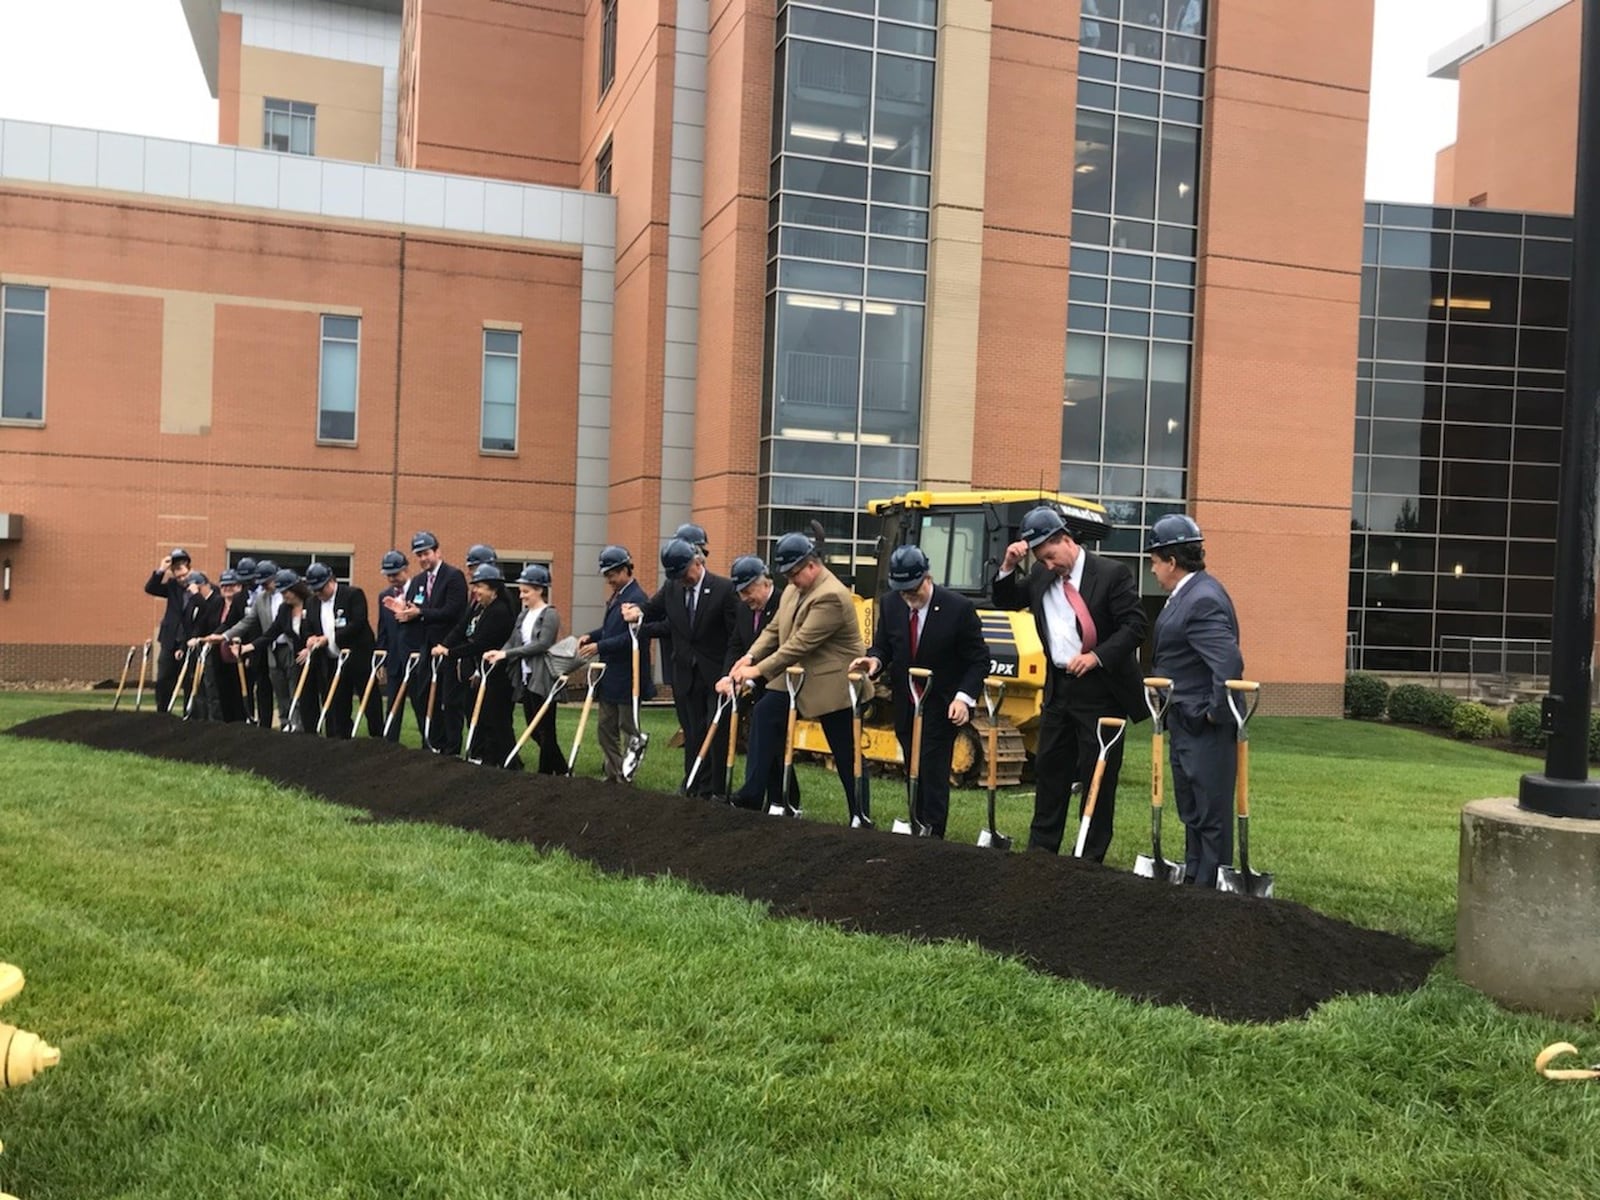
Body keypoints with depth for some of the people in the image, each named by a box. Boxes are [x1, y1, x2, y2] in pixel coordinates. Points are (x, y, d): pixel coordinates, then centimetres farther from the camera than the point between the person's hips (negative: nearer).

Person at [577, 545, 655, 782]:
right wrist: (592, 636, 2)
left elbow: (631, 637, -25)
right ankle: (612, 774, 23)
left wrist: (599, 646, -23)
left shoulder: (637, 598, -19)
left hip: (627, 678, -10)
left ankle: (626, 777, 11)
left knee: (628, 727, 2)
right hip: (610, 676, 10)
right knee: (606, 727, 14)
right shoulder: (617, 595, 11)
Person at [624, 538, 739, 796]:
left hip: (717, 676, -4)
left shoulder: (724, 589, -11)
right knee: (693, 735, 10)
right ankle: (696, 790, 17)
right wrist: (638, 612, -12)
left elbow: (737, 636, -10)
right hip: (686, 676, 5)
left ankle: (718, 792, 7)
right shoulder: (670, 588, 3)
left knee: (718, 735, 1)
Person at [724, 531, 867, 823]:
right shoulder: (792, 590, 6)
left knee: (845, 753, 1)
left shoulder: (831, 596, -25)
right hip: (797, 677, 9)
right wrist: (750, 656, -11)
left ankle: (861, 815, 14)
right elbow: (774, 630, 7)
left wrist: (759, 670, -25)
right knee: (764, 714, 0)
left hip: (833, 684, -9)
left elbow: (800, 644, -27)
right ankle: (752, 794, 5)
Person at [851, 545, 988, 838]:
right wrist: (875, 660, -16)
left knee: (933, 773, -8)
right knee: (913, 771, 11)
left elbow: (978, 659, -9)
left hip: (942, 707, -5)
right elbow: (882, 646, 9)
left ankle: (932, 836, -1)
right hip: (904, 706, 5)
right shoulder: (889, 605, -3)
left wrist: (964, 697, -22)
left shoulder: (959, 608, -15)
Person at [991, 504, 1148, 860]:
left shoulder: (1112, 574, -9)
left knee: (1098, 777, 2)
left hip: (1101, 690, -6)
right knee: (1049, 769, 12)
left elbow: (1136, 625, -11)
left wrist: (1097, 656, -19)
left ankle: (1091, 858, 11)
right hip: (1058, 687, 6)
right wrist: (1008, 567, -2)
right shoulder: (1040, 576, 8)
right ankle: (1041, 849, 22)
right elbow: (1006, 601, 16)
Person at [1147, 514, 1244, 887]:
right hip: (1186, 726, 11)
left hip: (1205, 730, -11)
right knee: (1191, 811, 20)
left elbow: (1229, 662, -31)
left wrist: (1216, 712, -20)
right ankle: (1193, 879, 31)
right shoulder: (1189, 593, 11)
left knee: (1211, 814, 0)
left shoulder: (1203, 600, -21)